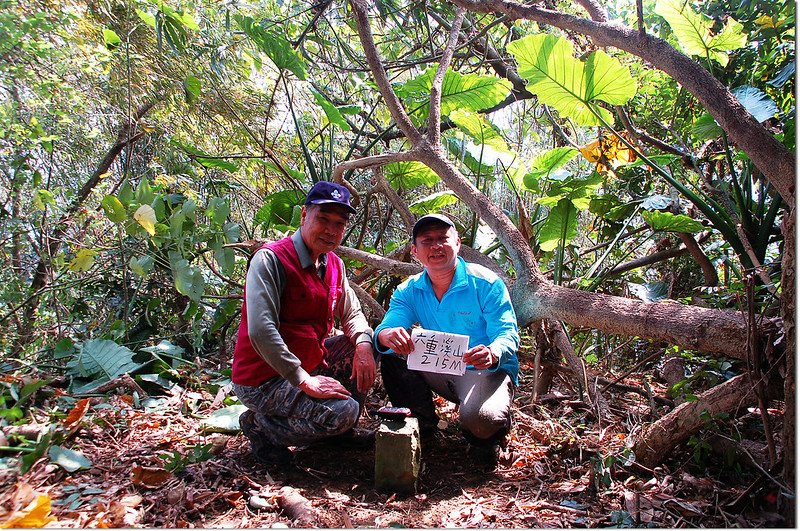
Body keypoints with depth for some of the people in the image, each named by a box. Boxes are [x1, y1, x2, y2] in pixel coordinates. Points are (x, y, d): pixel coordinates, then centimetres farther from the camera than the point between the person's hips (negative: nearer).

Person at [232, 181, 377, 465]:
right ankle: (260, 425, 0)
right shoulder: (271, 258, -20)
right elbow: (261, 331, -29)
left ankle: (341, 431, 15)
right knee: (342, 411, -24)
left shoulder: (334, 264, 6)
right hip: (263, 379, -8)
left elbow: (352, 313, 12)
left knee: (366, 344, 5)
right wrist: (304, 381, -30)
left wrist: (363, 344, -11)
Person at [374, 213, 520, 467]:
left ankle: (489, 434, 7)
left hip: (489, 371, -4)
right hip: (441, 373, 5)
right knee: (393, 353, -15)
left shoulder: (486, 283, -13)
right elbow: (387, 327, -15)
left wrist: (492, 353, -43)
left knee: (479, 419, -34)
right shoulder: (409, 291, -1)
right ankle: (422, 425, 4)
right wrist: (387, 336, -42)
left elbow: (508, 333, -18)